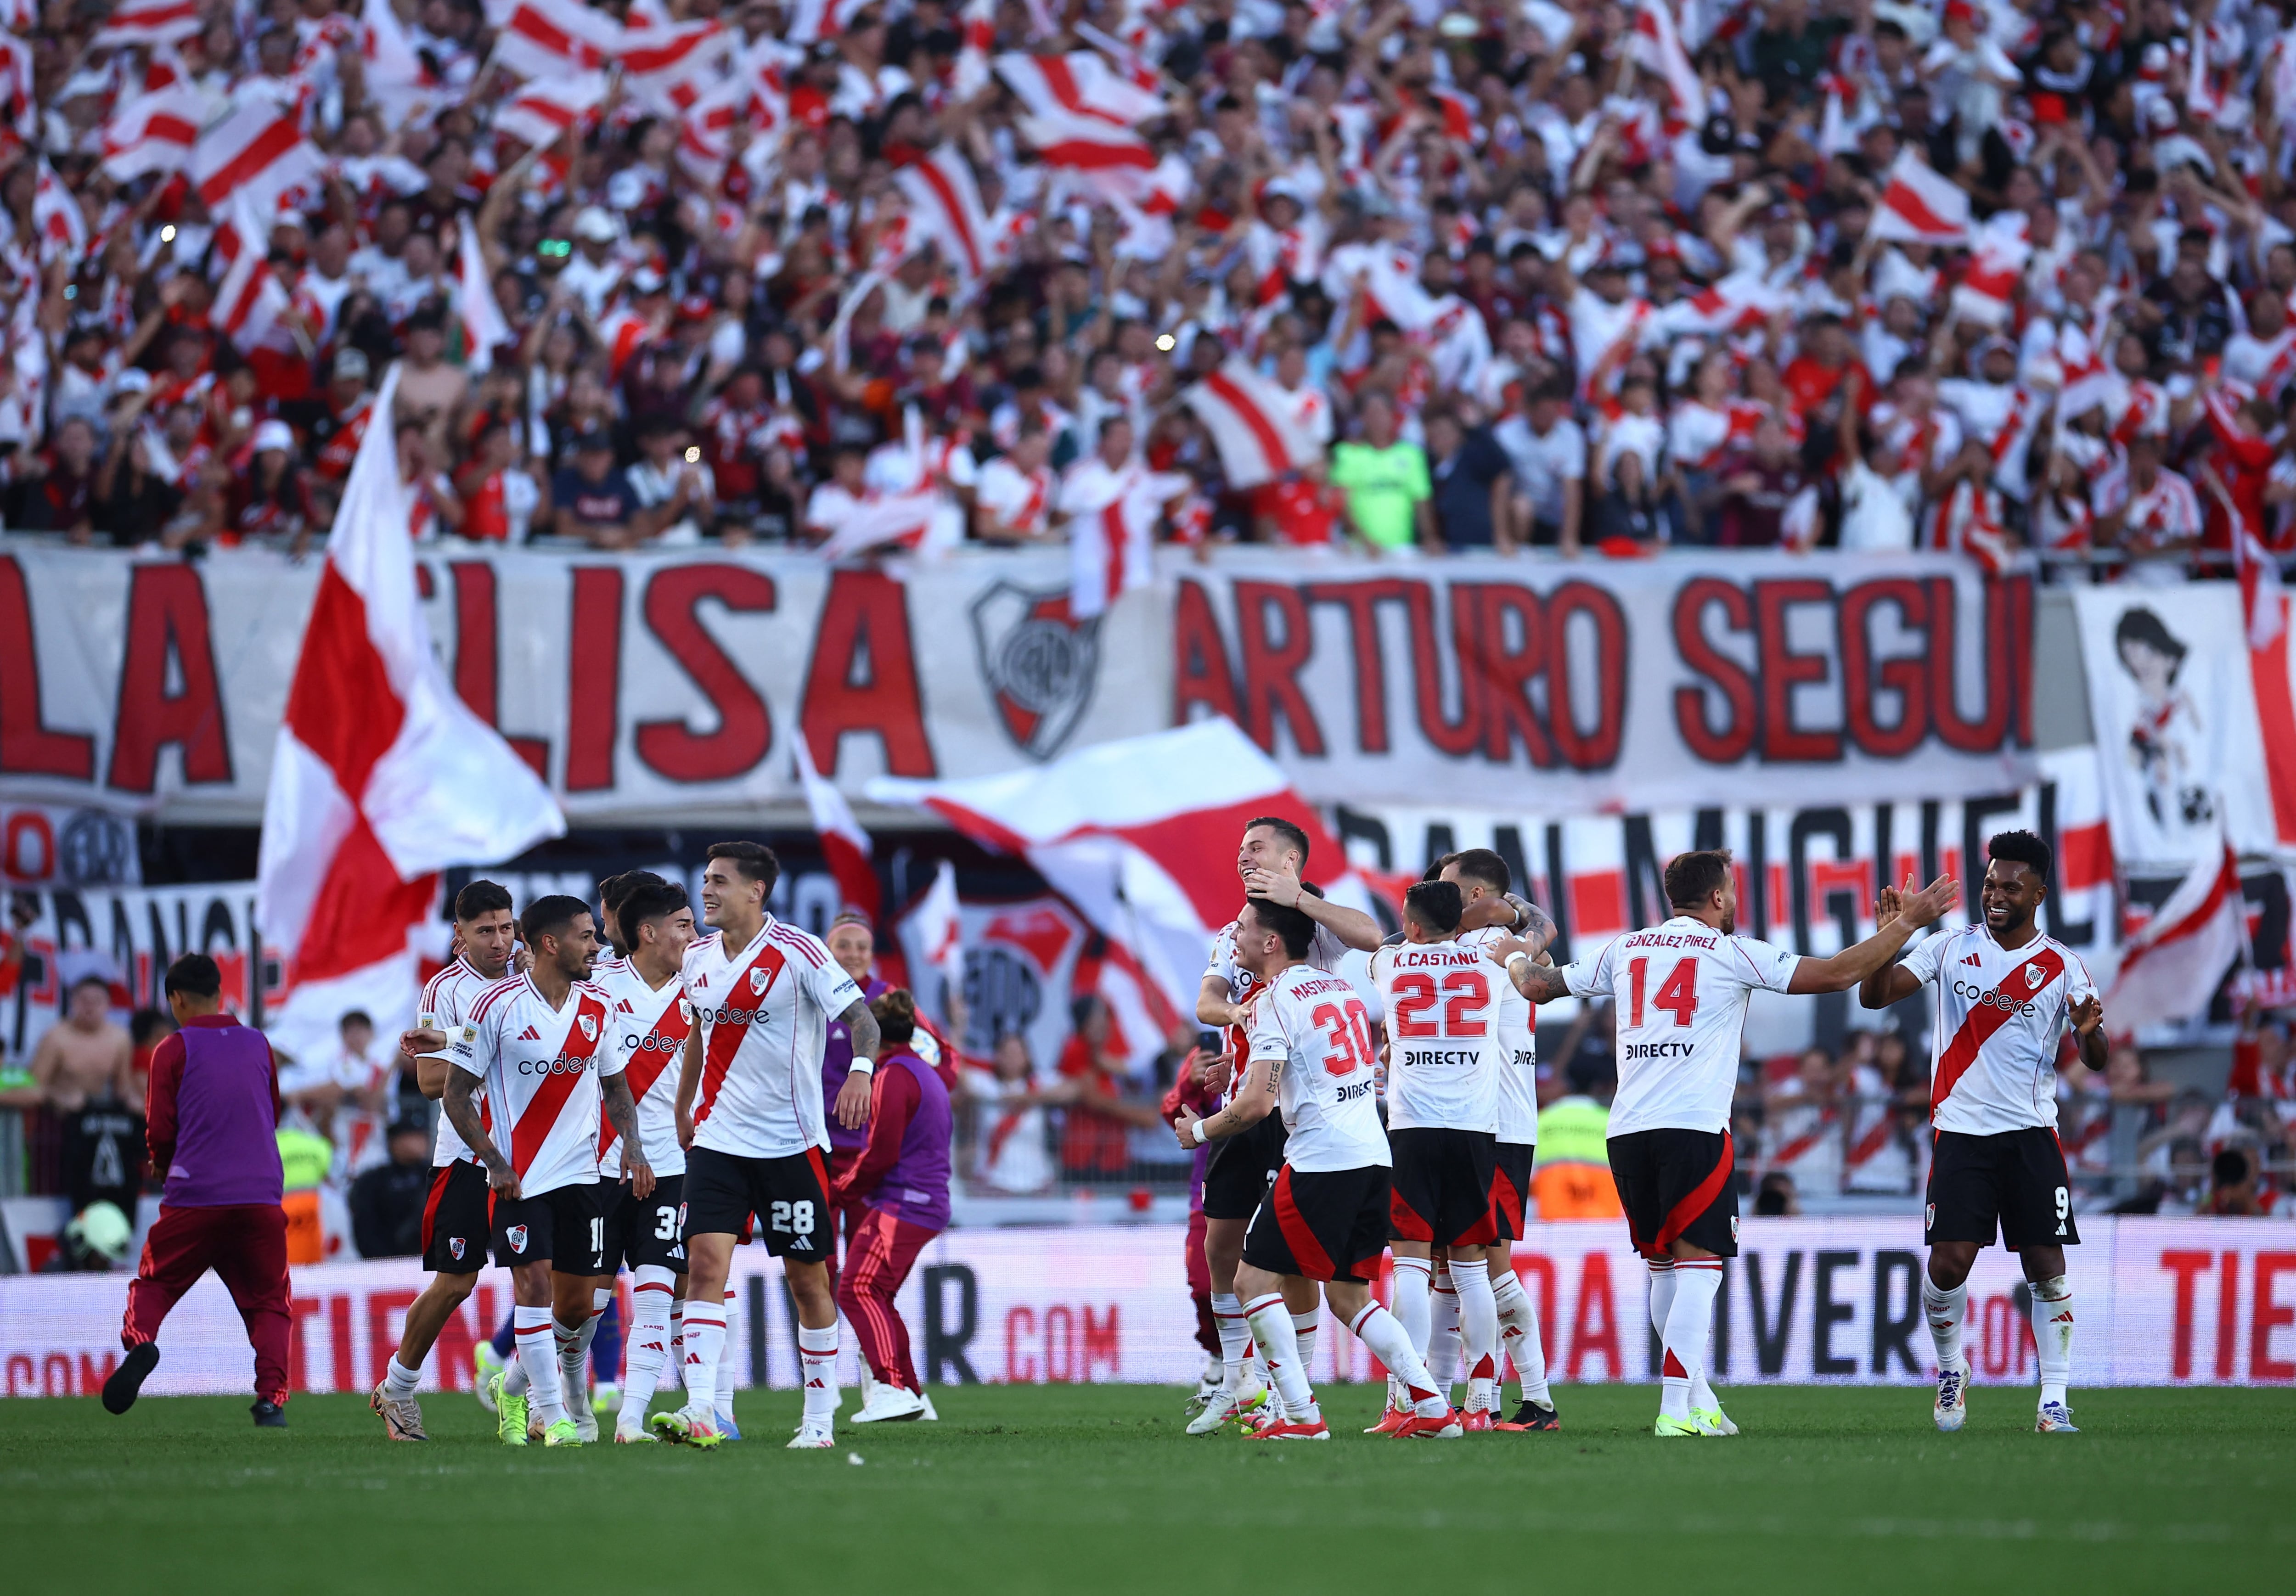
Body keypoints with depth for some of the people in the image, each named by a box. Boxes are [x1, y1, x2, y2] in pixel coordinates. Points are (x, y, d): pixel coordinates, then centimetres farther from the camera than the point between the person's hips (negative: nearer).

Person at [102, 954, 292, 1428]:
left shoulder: (173, 1051, 0)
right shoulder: (259, 1045, 12)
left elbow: (160, 1131, -1)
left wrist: (165, 1165, 19)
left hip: (194, 1196, -2)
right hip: (262, 1196, 2)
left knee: (152, 1285, 14)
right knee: (267, 1301, 9)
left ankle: (139, 1340, -14)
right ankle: (272, 1398, -8)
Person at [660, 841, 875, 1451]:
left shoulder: (798, 953, -10)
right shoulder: (698, 959, 7)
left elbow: (860, 1017, -14)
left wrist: (861, 1069, -34)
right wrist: (682, 1108, 30)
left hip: (791, 1142, -4)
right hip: (717, 1141, 4)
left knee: (807, 1279, 4)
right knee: (706, 1263, -13)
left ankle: (820, 1418, 16)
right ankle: (700, 1412, -22)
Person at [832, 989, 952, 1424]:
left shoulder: (892, 1077, -10)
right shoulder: (928, 1075, 22)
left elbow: (882, 1152, -16)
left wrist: (841, 1191, -2)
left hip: (899, 1207, -10)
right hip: (928, 1206, 10)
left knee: (858, 1290, -16)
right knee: (878, 1296, 14)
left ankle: (893, 1389, -28)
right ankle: (911, 1395, 14)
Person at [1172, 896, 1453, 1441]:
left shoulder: (1275, 1000, -8)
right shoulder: (1339, 988, 16)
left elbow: (1257, 1104, -14)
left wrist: (1200, 1130, 3)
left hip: (1320, 1161, -8)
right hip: (1373, 1156, 8)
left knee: (1255, 1279, -1)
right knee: (1349, 1295, 16)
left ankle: (1301, 1415, -8)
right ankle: (1433, 1407, 7)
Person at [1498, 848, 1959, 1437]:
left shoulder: (1626, 949, 15)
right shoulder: (1731, 954, 2)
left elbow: (1539, 986, 25)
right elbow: (1835, 974, 0)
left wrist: (1519, 958, 48)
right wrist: (1908, 923, 8)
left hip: (1628, 1132, 5)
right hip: (1695, 1126, -5)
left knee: (1663, 1266, 15)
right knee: (1697, 1266, -7)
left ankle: (1699, 1401, 19)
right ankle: (1676, 1409, -18)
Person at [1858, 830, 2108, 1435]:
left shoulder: (2063, 966, 2)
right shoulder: (1953, 948, 5)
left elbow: (2097, 1062, -2)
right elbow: (1874, 997, -1)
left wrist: (2089, 1033, -25)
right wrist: (1888, 940, -18)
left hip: (2031, 1135, 0)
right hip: (1961, 1130, 0)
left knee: (2047, 1266, -5)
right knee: (1948, 1264, -9)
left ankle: (2054, 1401, 1)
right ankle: (1951, 1371, 17)